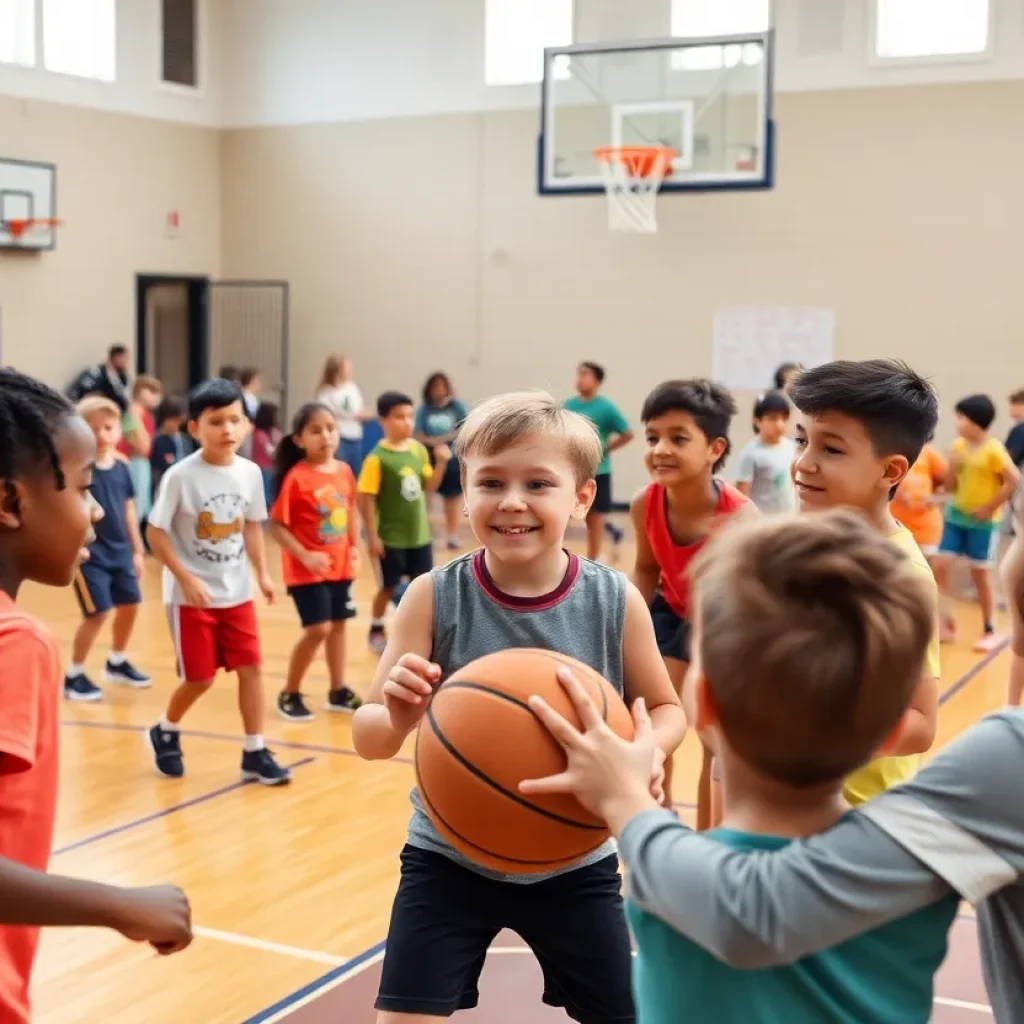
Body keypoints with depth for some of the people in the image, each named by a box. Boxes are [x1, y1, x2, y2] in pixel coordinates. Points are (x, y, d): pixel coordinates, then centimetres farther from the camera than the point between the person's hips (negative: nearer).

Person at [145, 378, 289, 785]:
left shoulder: (250, 473, -1)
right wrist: (186, 578, -18)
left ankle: (255, 753, 12)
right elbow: (156, 532, -12)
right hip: (191, 595, -4)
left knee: (251, 668, 2)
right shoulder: (180, 476, -16)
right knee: (200, 678, 3)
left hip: (237, 592, 4)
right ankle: (166, 733, 31)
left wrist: (263, 574, 4)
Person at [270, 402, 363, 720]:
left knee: (338, 624, 14)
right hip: (307, 568, -6)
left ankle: (338, 691, 29)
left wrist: (353, 546, 4)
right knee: (318, 629, -9)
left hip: (340, 564, 6)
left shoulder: (344, 471, 0)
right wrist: (305, 556, -22)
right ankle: (289, 694, 8)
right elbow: (276, 526, -16)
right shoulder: (296, 478, -18)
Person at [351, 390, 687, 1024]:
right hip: (450, 859, -1)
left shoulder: (616, 602, -13)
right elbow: (368, 740, -13)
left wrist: (651, 750, -21)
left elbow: (667, 706, 3)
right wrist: (397, 716, -37)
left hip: (574, 864, 1)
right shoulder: (434, 598, -14)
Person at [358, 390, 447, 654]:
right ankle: (376, 630, 29)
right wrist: (372, 536, -16)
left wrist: (441, 462, -8)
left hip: (420, 534, 5)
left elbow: (430, 485, 8)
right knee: (389, 586, 9)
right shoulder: (378, 458, -17)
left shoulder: (418, 450, 0)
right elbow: (366, 498, -16)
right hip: (392, 537, -5)